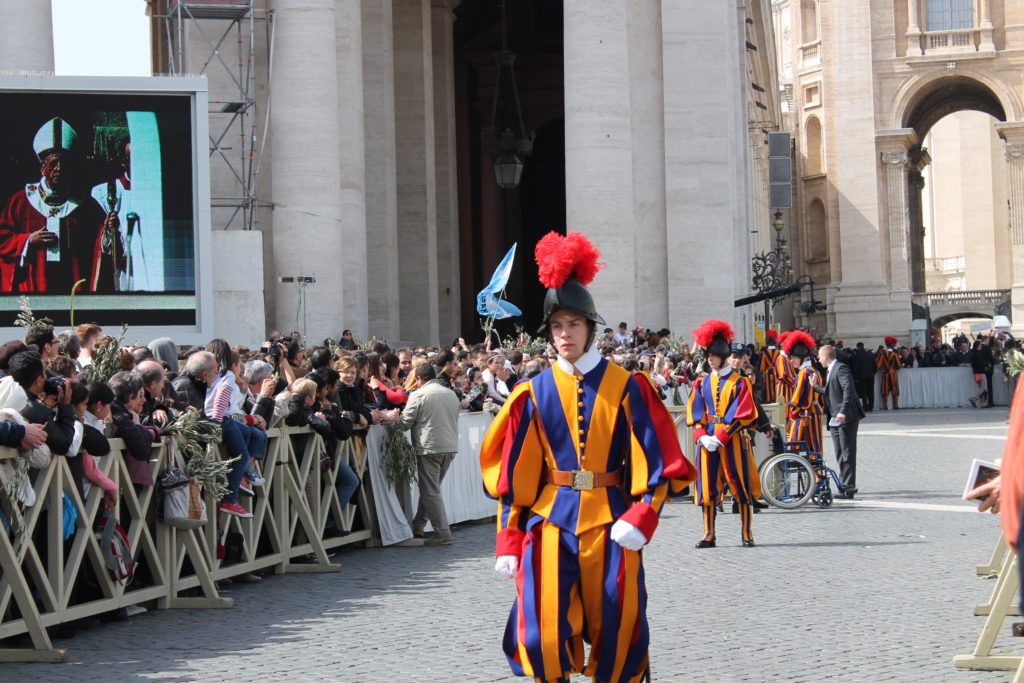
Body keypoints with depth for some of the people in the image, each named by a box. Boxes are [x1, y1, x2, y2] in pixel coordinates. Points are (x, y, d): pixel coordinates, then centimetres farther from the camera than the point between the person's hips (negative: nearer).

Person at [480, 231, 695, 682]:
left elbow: (657, 462, -1)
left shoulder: (626, 388, 1)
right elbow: (512, 474, 5)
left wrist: (640, 518, -15)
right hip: (550, 522, 0)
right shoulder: (534, 393, 4)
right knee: (545, 635, -7)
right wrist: (509, 543, 0)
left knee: (615, 636, 4)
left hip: (610, 522, 0)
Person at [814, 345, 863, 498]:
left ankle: (848, 487, -7)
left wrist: (843, 411, -28)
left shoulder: (841, 368, -11)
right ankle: (845, 486, 16)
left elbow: (848, 390, -21)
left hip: (846, 418, -10)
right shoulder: (831, 370, 19)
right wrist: (815, 386, 33)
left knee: (847, 453, -7)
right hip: (835, 421, 10)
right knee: (840, 455, 12)